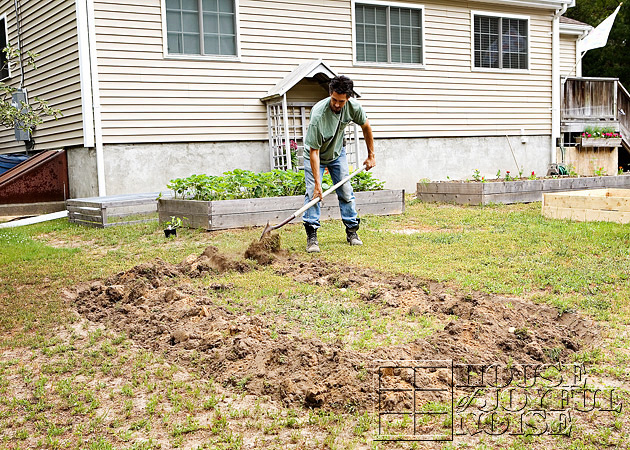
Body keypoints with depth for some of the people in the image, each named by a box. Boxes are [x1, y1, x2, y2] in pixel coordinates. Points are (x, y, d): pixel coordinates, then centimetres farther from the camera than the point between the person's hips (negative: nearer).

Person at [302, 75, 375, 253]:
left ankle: (352, 231, 15)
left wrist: (371, 155, 3)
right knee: (312, 192, -16)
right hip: (316, 155, -4)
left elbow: (365, 127, -1)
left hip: (337, 153, 4)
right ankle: (311, 236, -13)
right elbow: (314, 151, -34)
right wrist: (317, 183, -36)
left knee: (346, 191, 3)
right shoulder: (318, 114, -38)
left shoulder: (353, 106, -24)